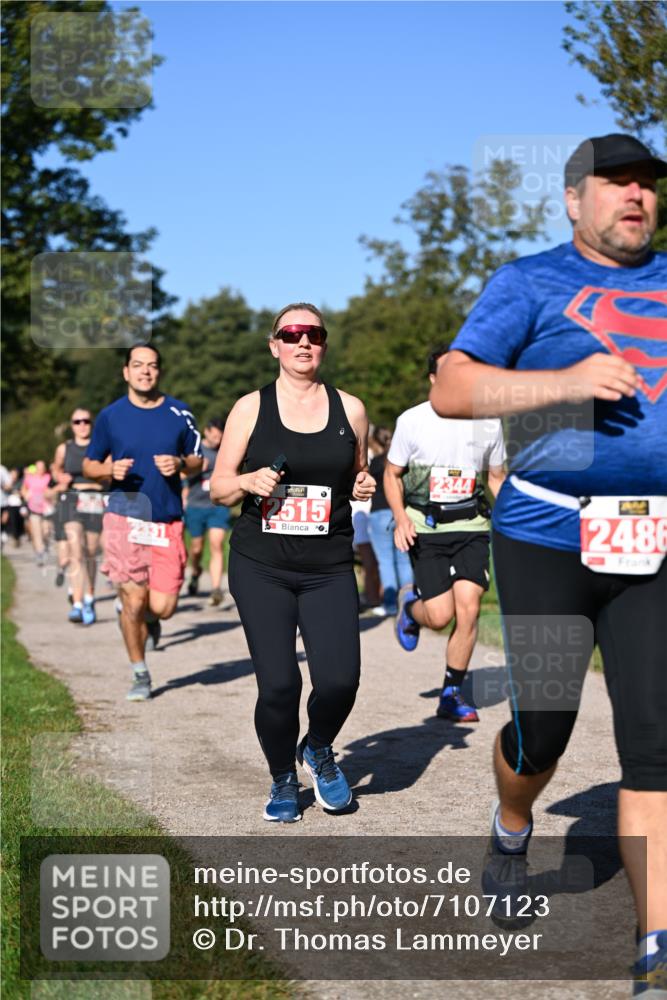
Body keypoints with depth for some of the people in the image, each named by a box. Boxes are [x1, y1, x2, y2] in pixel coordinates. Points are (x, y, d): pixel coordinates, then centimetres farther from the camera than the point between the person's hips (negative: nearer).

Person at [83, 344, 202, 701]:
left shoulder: (179, 413, 4)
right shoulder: (110, 416, 2)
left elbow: (197, 461, 12)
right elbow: (89, 465, 11)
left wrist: (180, 463, -10)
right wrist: (110, 470, -11)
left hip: (168, 521, 1)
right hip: (125, 517, -1)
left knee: (163, 607, -3)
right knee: (134, 601, -3)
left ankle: (146, 614, 35)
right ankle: (140, 675, 16)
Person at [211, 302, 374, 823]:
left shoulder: (349, 408, 8)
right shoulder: (251, 408, 3)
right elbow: (218, 487, 7)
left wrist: (364, 487, -2)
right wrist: (249, 481, -14)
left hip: (330, 570, 1)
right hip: (261, 568, -1)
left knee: (339, 680, -12)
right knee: (278, 685, -8)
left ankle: (318, 750, 22)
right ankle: (283, 779, 20)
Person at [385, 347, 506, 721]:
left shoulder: (488, 423, 3)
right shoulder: (412, 421, -3)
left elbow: (497, 476, 16)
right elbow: (392, 474, 7)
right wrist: (401, 518, -9)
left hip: (471, 526, 2)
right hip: (425, 527, -2)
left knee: (469, 608, -12)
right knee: (440, 615, -10)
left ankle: (452, 694, 4)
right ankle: (410, 603, 28)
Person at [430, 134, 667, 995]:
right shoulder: (531, 282, 2)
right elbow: (450, 390, -8)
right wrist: (564, 381, -20)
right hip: (548, 537, -3)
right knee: (542, 728, 7)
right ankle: (511, 832, 41)